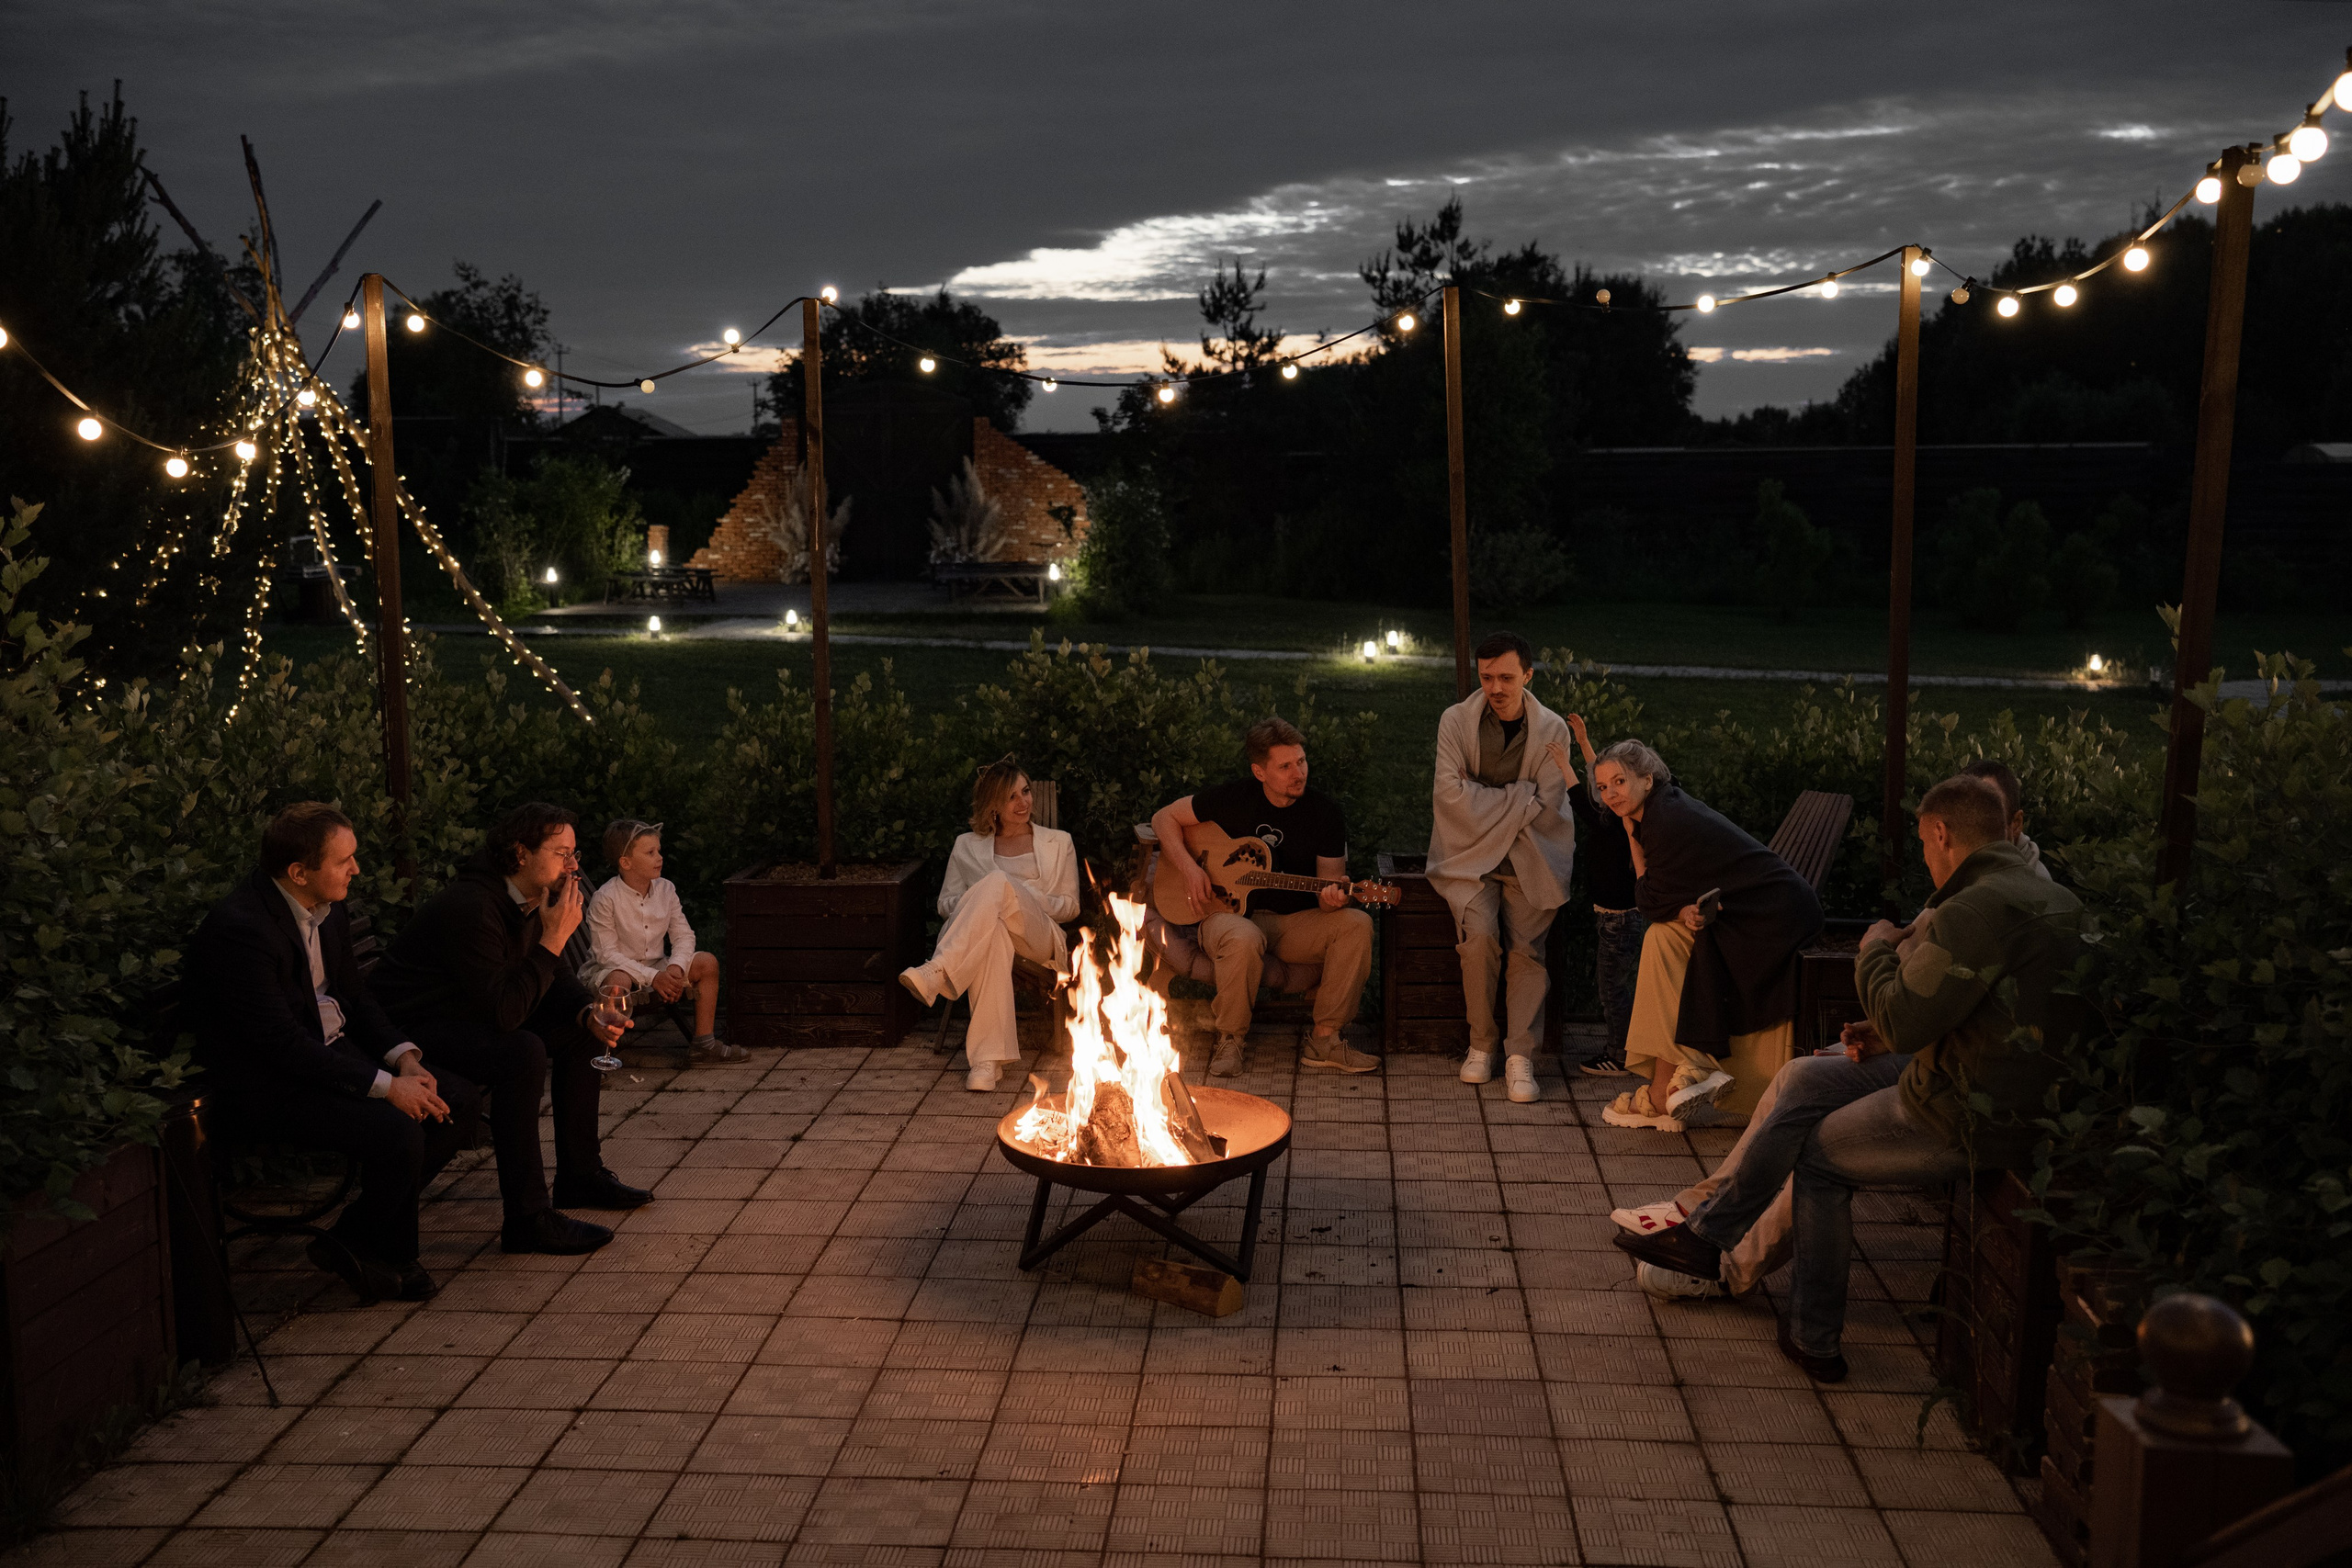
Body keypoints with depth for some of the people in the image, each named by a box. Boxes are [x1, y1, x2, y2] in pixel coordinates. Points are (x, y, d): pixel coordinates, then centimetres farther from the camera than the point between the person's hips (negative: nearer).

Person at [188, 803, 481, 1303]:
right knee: (398, 1133, -28)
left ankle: (386, 1243, 8)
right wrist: (385, 1086, -25)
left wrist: (404, 1057, -3)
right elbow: (283, 1043, -25)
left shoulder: (328, 909, 5)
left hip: (334, 1054, 9)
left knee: (460, 1102, -3)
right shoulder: (240, 929, -23)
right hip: (265, 1088, -9)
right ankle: (352, 1244, 2)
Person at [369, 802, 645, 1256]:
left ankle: (580, 1176, 16)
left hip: (475, 1012, 10)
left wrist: (590, 1014, -8)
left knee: (581, 1031, 7)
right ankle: (528, 1219, -26)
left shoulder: (533, 898, 0)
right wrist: (554, 938, -31)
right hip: (414, 1029, -10)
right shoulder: (470, 907, -30)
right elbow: (504, 1011, -34)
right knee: (523, 1053, -33)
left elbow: (555, 980, 13)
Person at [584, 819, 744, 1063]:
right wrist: (652, 977, -28)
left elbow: (684, 935, -1)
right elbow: (606, 954, -21)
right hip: (611, 970, -6)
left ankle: (703, 1043, -4)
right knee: (619, 980, -40)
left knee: (707, 962, -9)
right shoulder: (605, 899, -19)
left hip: (656, 970, 6)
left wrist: (675, 968, -23)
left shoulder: (665, 889, -1)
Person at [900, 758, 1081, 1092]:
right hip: (980, 935, 0)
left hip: (1039, 939, 0)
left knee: (998, 883, -35)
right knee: (993, 932, -44)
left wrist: (1023, 897, -3)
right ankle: (987, 1058, -53)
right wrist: (975, 902, -5)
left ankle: (936, 974, -49)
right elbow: (945, 902, 20)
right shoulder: (968, 845, 24)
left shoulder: (1058, 842, 23)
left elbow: (1070, 905, 18)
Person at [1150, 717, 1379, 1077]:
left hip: (1296, 921, 3)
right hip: (1229, 913, -2)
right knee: (1244, 939, -40)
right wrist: (1188, 867, -13)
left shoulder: (1324, 811, -1)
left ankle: (1325, 1041, -20)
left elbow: (1331, 879, -1)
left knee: (1356, 924, -26)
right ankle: (1229, 1040, -15)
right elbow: (1164, 818, 4)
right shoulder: (1232, 798, -5)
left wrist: (1333, 898, -27)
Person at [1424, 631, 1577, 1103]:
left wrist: (1487, 805, -8)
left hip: (1528, 859, 1)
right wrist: (1519, 797, -9)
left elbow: (1545, 806, -4)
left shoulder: (1551, 729, 2)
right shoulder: (1456, 720, 0)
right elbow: (1451, 793, -11)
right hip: (1469, 856, -1)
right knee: (1479, 933, -23)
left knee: (1528, 945, -19)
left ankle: (1520, 1055, -11)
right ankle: (1481, 1043, -6)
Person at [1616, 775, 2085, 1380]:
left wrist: (1877, 949, -4)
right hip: (2020, 1097, 10)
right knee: (1806, 1087, 15)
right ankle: (1706, 1234, 21)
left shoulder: (1978, 909, -23)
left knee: (1819, 1155, 11)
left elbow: (1904, 1016, -23)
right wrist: (1895, 1037, 13)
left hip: (1969, 1118, -10)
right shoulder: (2051, 898, 12)